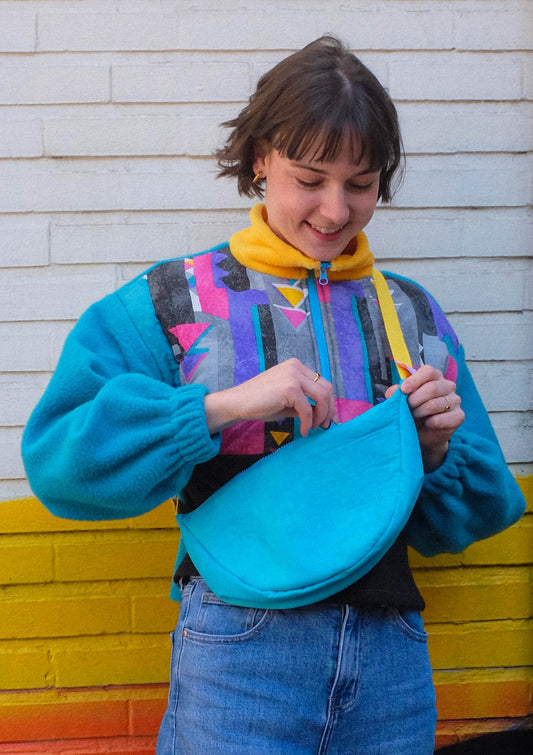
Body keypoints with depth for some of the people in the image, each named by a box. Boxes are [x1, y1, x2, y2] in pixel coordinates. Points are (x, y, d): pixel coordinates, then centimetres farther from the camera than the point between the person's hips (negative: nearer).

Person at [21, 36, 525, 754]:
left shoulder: (414, 312, 10)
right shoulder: (176, 300, -1)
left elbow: (466, 520, 14)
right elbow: (57, 454, -13)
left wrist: (437, 449, -8)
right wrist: (223, 405, -22)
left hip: (390, 655, 4)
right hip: (240, 654, -3)